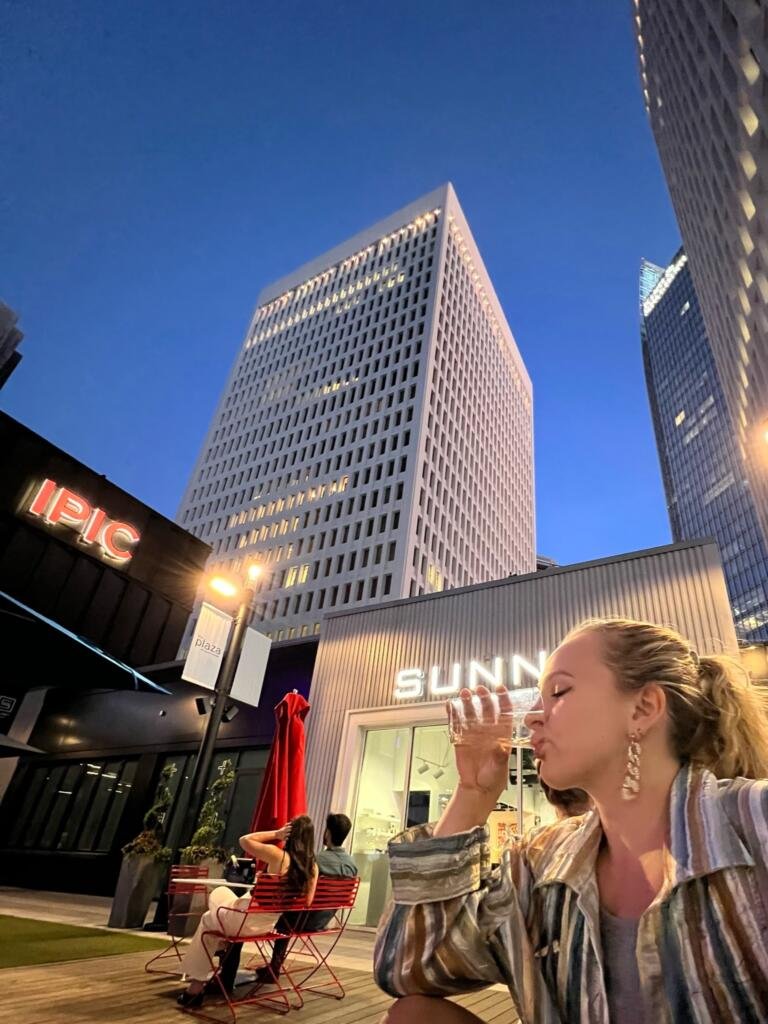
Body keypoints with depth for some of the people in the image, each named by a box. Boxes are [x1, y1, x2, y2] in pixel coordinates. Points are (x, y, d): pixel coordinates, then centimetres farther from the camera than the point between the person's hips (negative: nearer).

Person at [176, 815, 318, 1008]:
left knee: (208, 919, 25)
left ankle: (197, 984, 30)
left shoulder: (278, 855, -24)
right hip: (273, 923, 6)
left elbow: (244, 840, -14)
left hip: (250, 921, -6)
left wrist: (276, 834, -12)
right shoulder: (313, 866, -9)